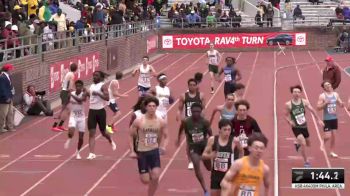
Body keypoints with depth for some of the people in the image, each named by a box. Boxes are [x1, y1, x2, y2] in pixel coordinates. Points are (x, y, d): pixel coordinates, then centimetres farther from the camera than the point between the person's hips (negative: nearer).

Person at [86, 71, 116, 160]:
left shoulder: (103, 86, -9)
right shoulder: (92, 86, 11)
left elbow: (107, 98, -20)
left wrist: (98, 93, -28)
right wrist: (86, 92, 6)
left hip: (100, 111, -5)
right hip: (92, 111, 5)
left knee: (103, 132, 10)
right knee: (91, 133, -5)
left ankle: (111, 141, 43)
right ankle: (92, 153, -7)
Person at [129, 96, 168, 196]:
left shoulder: (161, 122, -5)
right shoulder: (138, 121, -11)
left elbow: (165, 137, 9)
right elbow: (130, 136, 1)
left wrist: (163, 147, -8)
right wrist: (132, 151, -5)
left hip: (154, 151, 1)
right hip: (142, 152, -1)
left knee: (155, 177, -16)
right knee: (145, 180, 0)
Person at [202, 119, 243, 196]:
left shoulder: (234, 140, -9)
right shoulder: (212, 139, -6)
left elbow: (241, 152, 11)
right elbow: (204, 155, 2)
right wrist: (210, 156, -19)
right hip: (216, 173, 2)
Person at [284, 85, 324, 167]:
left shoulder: (304, 102, -7)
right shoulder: (288, 104, -13)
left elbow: (312, 110, -3)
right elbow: (286, 115, -2)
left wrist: (319, 120, -7)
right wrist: (289, 121, -21)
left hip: (304, 126, 5)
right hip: (296, 128, -5)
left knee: (308, 144, 20)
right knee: (303, 143, -21)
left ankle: (298, 144, 55)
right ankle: (306, 161, -4)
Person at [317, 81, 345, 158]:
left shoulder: (336, 94, 4)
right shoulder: (322, 96, -11)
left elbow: (341, 105, 9)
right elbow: (318, 107, -15)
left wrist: (342, 104, -14)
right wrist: (325, 103, -28)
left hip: (334, 118, 5)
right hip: (327, 119, -5)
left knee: (333, 135, 8)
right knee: (328, 136, -9)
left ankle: (332, 152, 19)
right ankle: (323, 143, 24)